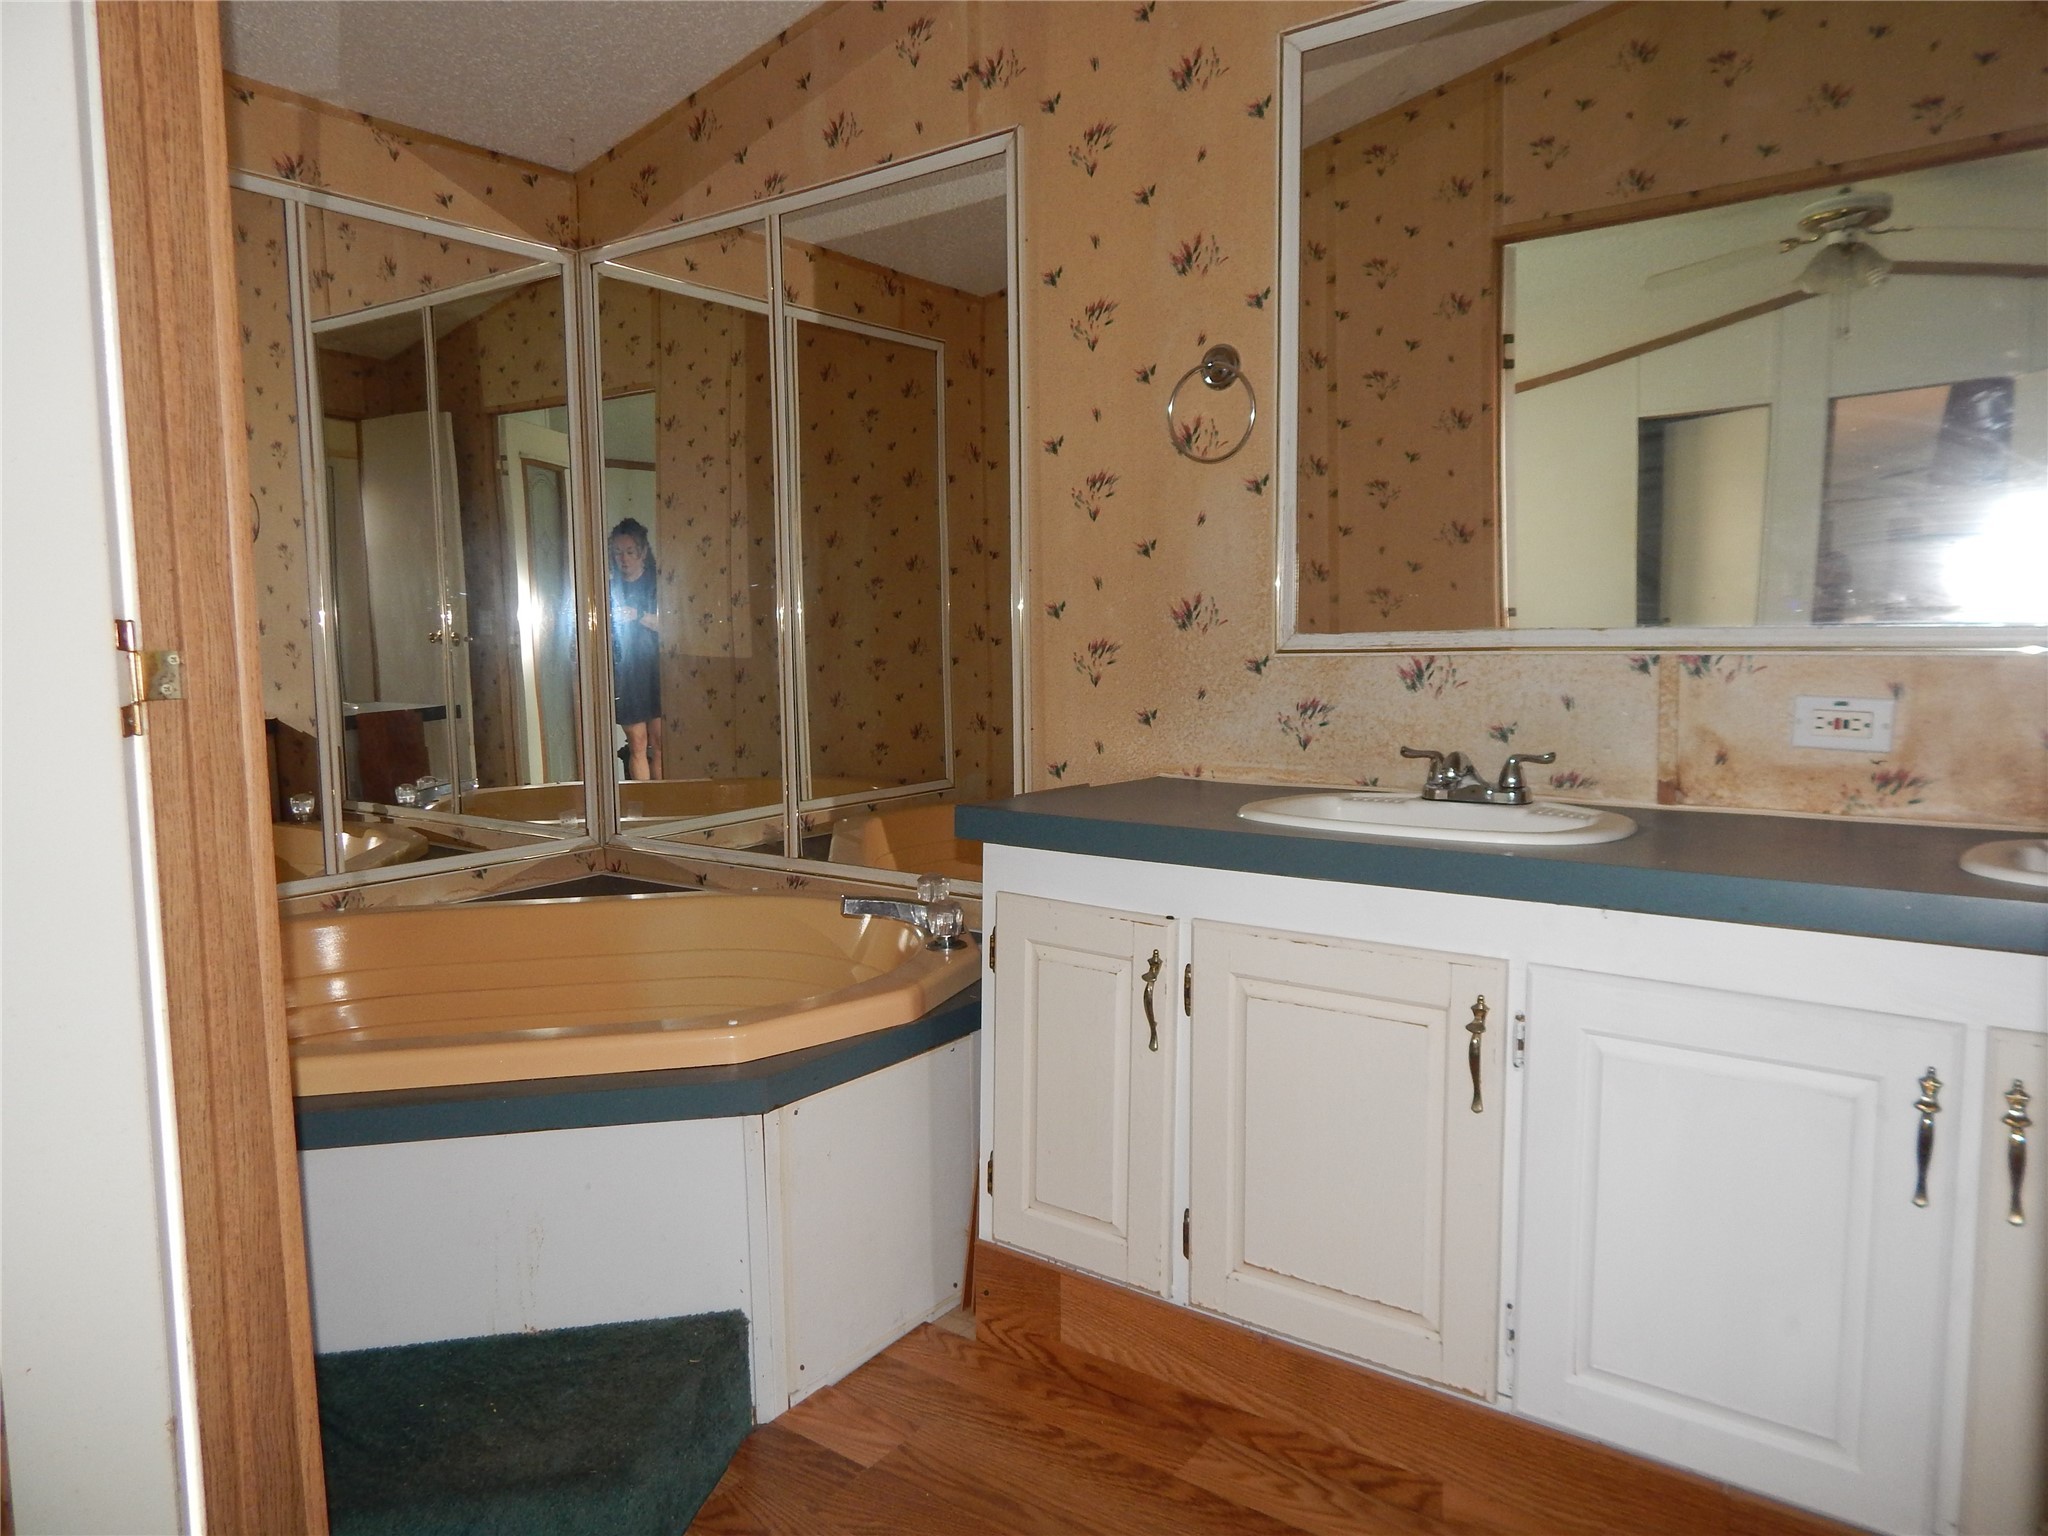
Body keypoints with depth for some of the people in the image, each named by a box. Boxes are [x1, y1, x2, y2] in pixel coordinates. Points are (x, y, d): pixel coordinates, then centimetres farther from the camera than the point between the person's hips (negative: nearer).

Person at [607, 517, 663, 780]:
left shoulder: (657, 585, 5)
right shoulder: (611, 589, 11)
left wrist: (639, 615, -17)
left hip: (655, 669, -1)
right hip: (625, 672, 1)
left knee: (659, 741, -1)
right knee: (637, 743, -3)